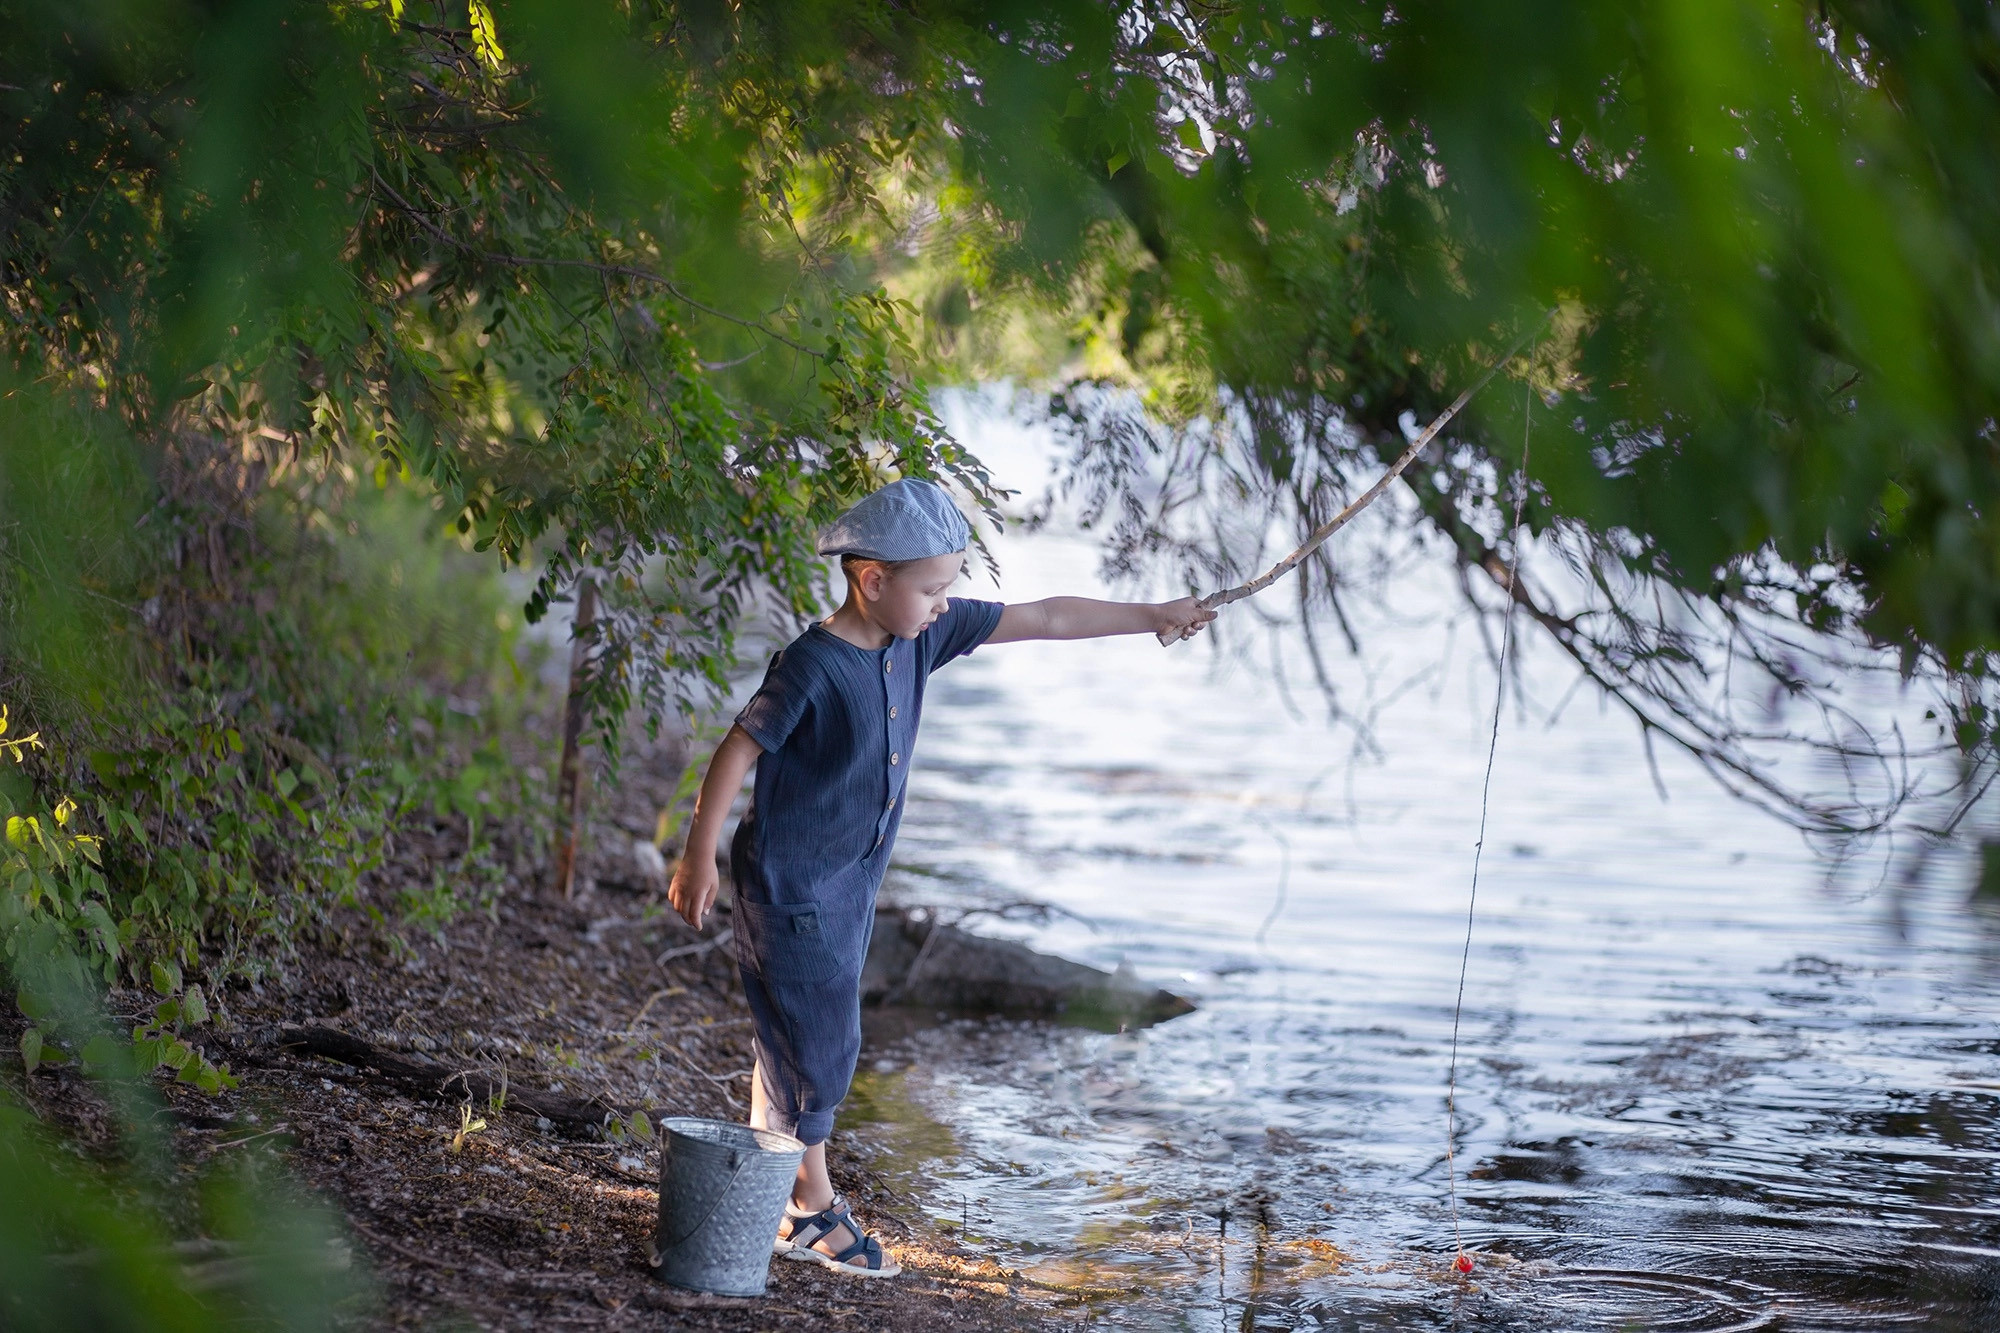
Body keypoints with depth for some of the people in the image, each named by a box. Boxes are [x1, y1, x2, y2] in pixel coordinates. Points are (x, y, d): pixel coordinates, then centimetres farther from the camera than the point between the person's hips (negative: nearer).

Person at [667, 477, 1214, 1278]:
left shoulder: (923, 634, -2)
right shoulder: (812, 666, -23)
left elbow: (1044, 619, 2)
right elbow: (738, 752, -19)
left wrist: (1152, 617, 5)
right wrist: (698, 859, -17)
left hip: (850, 883, 8)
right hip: (788, 887, -8)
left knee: (797, 1043, 15)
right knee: (819, 1047, 0)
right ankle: (810, 1212, 16)